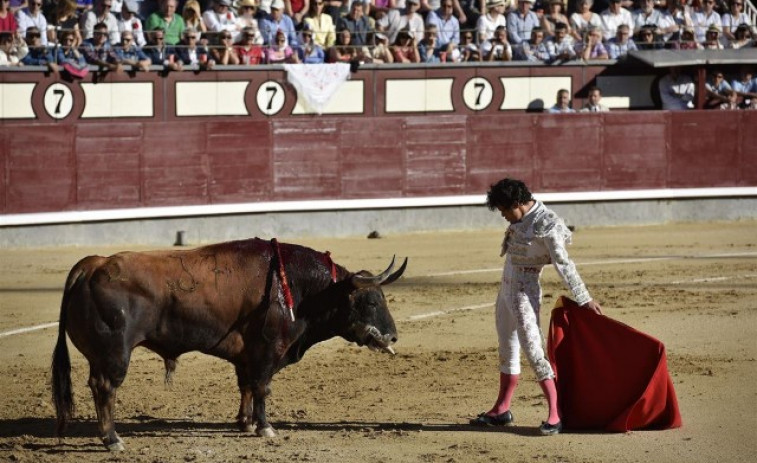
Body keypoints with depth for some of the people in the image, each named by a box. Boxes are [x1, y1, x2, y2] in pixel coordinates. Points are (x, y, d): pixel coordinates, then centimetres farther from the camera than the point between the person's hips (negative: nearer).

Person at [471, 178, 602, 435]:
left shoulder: (546, 226, -19)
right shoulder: (523, 218, 5)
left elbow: (564, 265, -18)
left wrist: (584, 299, -16)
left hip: (525, 292, -9)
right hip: (507, 288, 9)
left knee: (532, 348, -14)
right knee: (507, 349, 16)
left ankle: (555, 414, -15)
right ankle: (501, 410, 27)